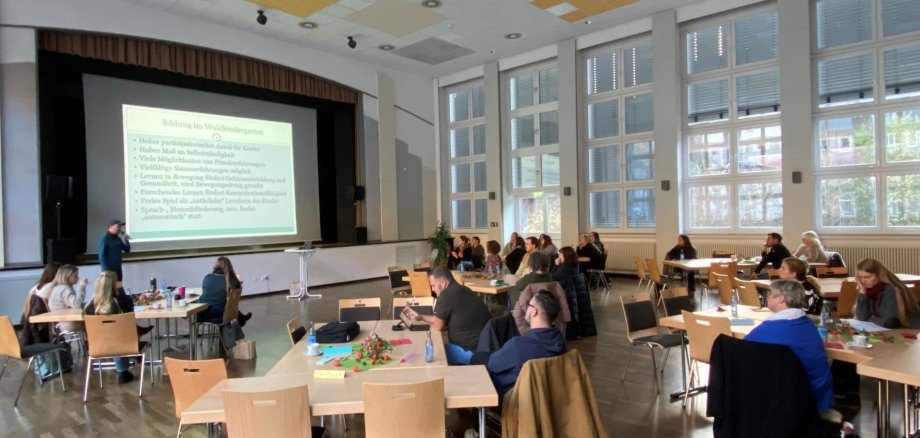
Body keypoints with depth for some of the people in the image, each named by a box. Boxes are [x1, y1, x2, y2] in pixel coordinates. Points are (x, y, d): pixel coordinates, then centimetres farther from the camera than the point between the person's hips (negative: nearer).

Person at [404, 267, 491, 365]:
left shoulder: (447, 294, -17)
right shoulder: (461, 290, 11)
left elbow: (437, 327, -7)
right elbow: (441, 319, 22)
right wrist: (420, 317, 24)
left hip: (474, 351, -9)